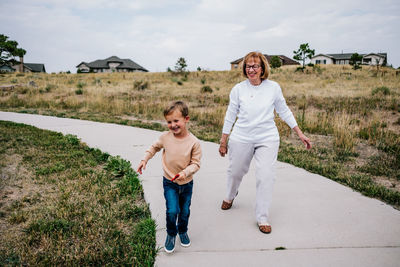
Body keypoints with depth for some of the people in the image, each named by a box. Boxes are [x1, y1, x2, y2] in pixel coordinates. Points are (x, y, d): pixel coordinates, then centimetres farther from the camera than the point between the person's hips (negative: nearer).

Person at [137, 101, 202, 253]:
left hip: (187, 183, 0)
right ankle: (171, 234, 22)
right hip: (169, 182, 0)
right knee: (172, 211, -9)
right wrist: (145, 159, 1)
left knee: (185, 211, 16)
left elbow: (196, 163, -12)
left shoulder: (194, 142, -18)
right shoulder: (165, 137, -12)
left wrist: (186, 172, -28)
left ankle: (182, 231, 47)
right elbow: (155, 147, 9)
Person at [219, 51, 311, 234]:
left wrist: (300, 133, 7)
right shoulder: (238, 89, -3)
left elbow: (284, 111, 8)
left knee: (266, 177, -6)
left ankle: (262, 218, 11)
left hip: (267, 139, 0)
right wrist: (223, 140, 7)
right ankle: (229, 196, 48)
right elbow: (230, 115, 4)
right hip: (241, 138, 1)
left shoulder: (273, 87, -2)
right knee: (235, 171, 14)